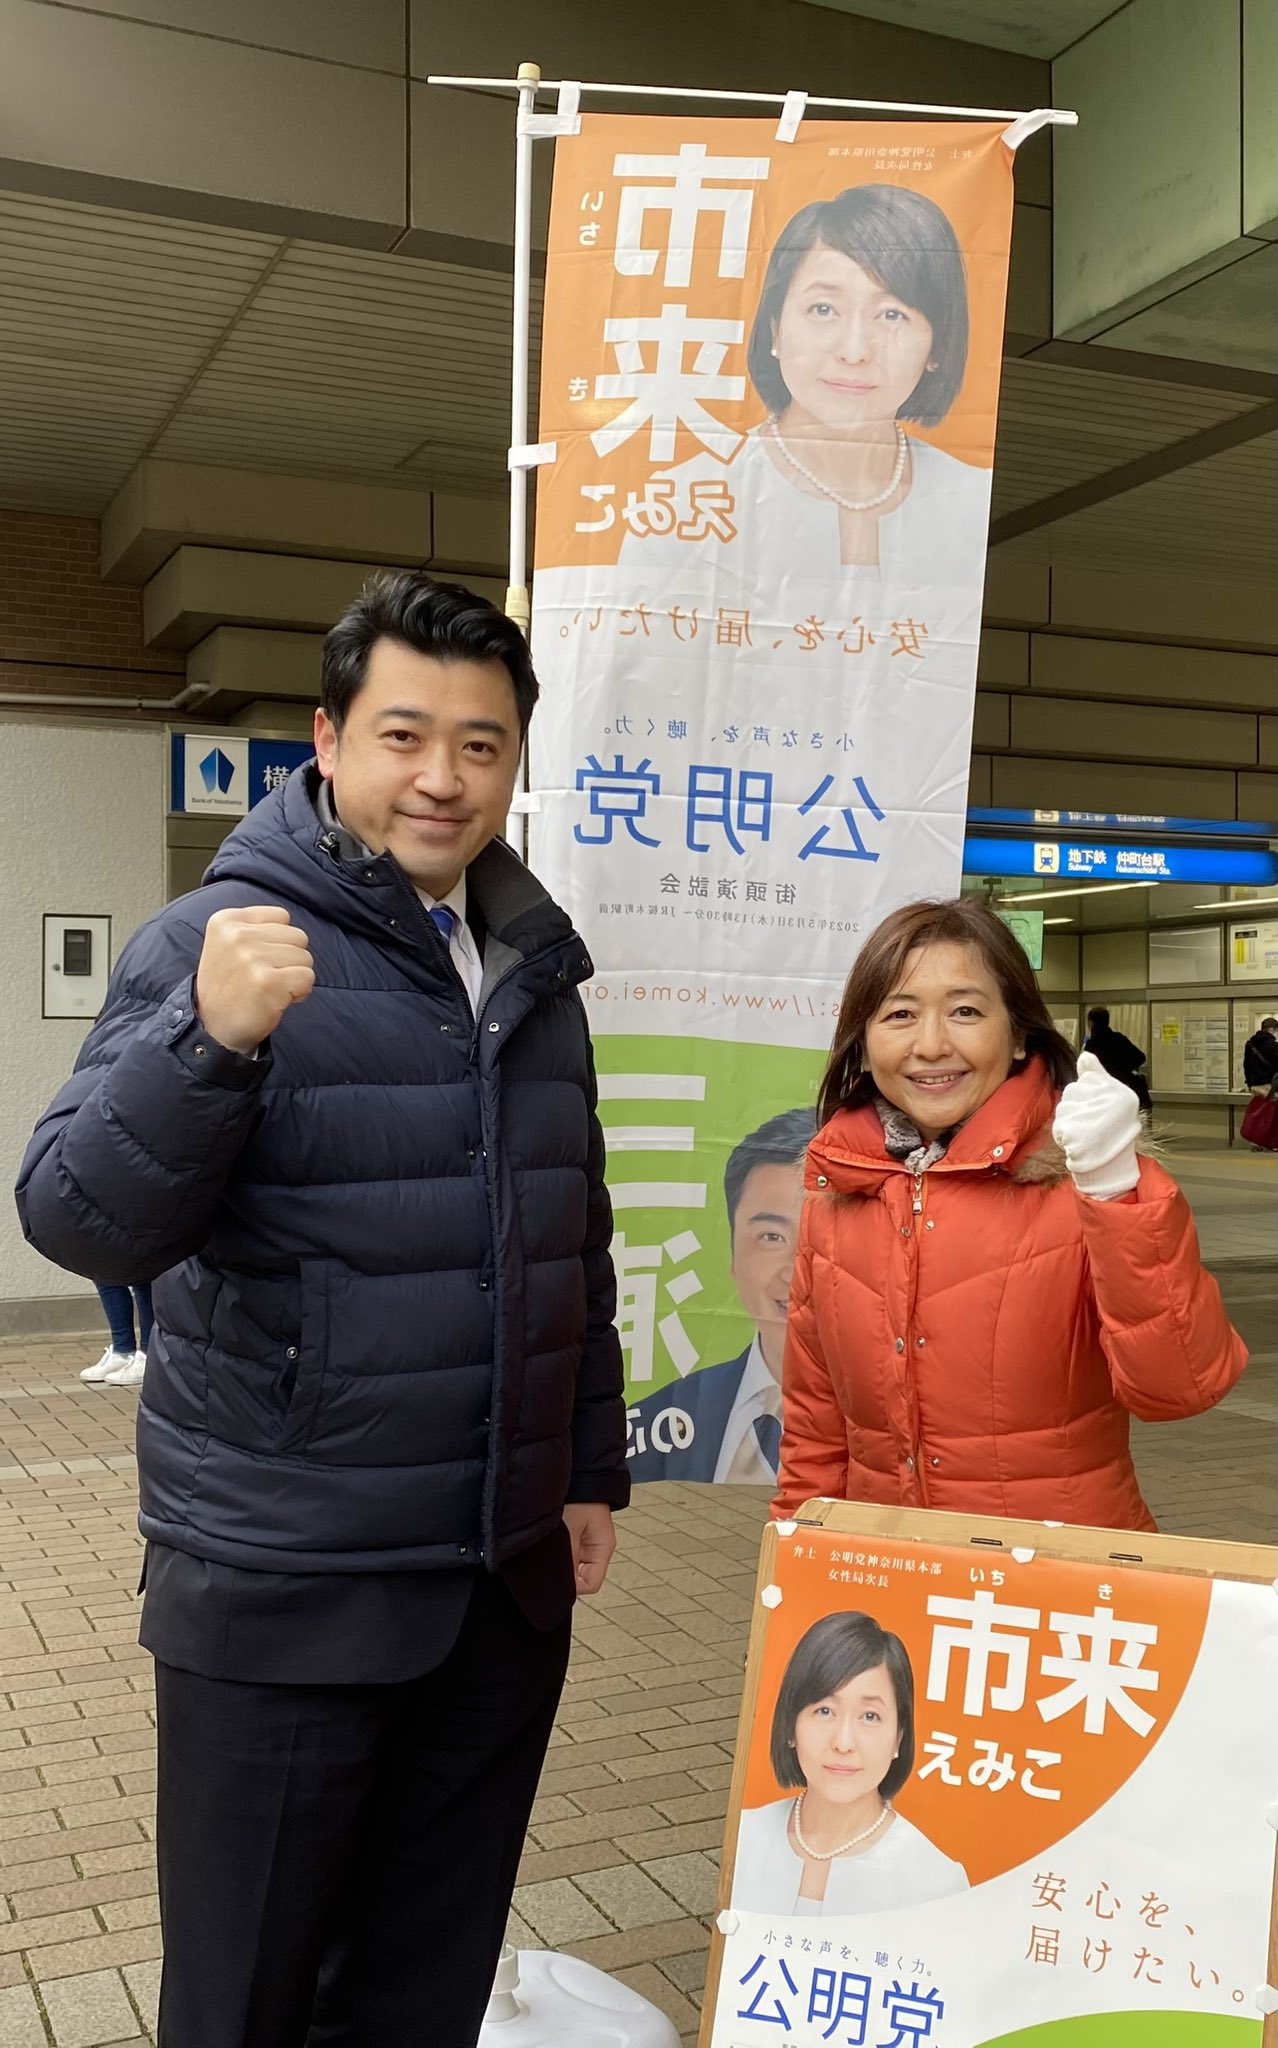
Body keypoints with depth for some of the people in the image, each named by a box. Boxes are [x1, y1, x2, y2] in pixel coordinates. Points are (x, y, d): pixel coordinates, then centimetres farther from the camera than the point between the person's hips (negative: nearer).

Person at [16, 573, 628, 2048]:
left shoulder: (533, 966, 8)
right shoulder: (220, 942, -10)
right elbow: (81, 1223, -19)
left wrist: (593, 1466, 15)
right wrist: (211, 1041, -34)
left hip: (507, 1581, 5)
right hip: (283, 1592, -5)